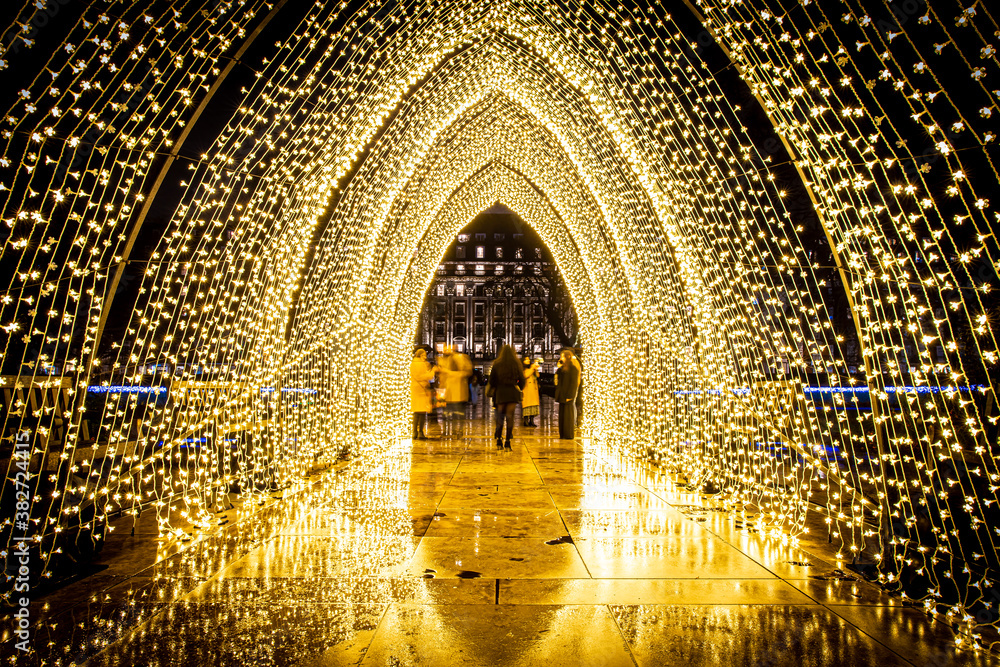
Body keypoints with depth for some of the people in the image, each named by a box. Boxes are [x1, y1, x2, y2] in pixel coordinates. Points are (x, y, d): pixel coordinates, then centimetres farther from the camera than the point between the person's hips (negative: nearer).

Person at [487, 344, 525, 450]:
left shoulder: (496, 365, -2)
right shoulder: (517, 365, -1)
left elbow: (492, 381, 1)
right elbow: (521, 380, 4)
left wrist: (491, 391, 16)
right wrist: (519, 388, 21)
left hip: (500, 394, 1)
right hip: (513, 393, 0)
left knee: (500, 417, 9)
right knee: (510, 417, 1)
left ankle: (498, 441, 6)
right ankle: (507, 442, 1)